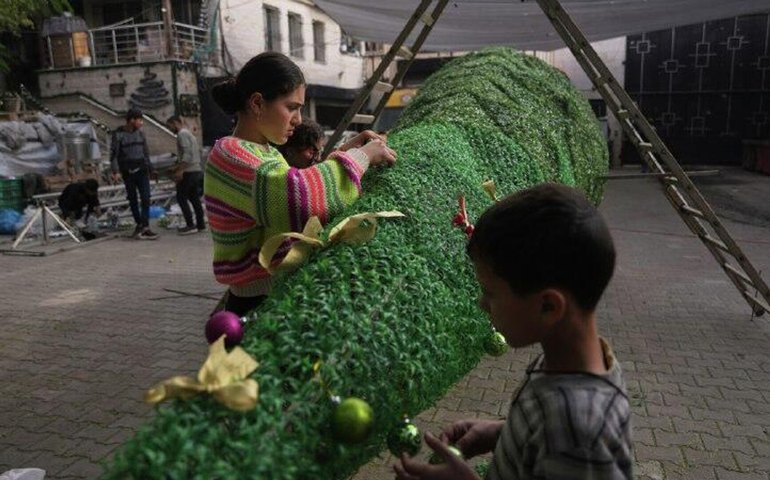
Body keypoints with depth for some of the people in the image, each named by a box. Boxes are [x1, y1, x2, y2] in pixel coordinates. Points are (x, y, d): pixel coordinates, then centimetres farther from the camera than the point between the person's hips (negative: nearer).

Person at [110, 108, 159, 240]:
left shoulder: (140, 133, 8)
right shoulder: (118, 134, -5)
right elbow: (114, 153, -6)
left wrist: (150, 169, 16)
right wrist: (115, 171, -14)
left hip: (142, 170, 2)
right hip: (127, 172, -2)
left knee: (145, 198, -10)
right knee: (132, 199, 7)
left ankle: (145, 226, -12)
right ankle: (139, 224, 19)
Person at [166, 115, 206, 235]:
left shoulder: (182, 134, -9)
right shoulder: (189, 133, 20)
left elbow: (187, 153, -20)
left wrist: (180, 170, -22)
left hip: (188, 171, -10)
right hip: (196, 170, 10)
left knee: (181, 197, -5)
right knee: (194, 198, 11)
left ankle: (190, 225, -7)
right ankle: (200, 224, 11)